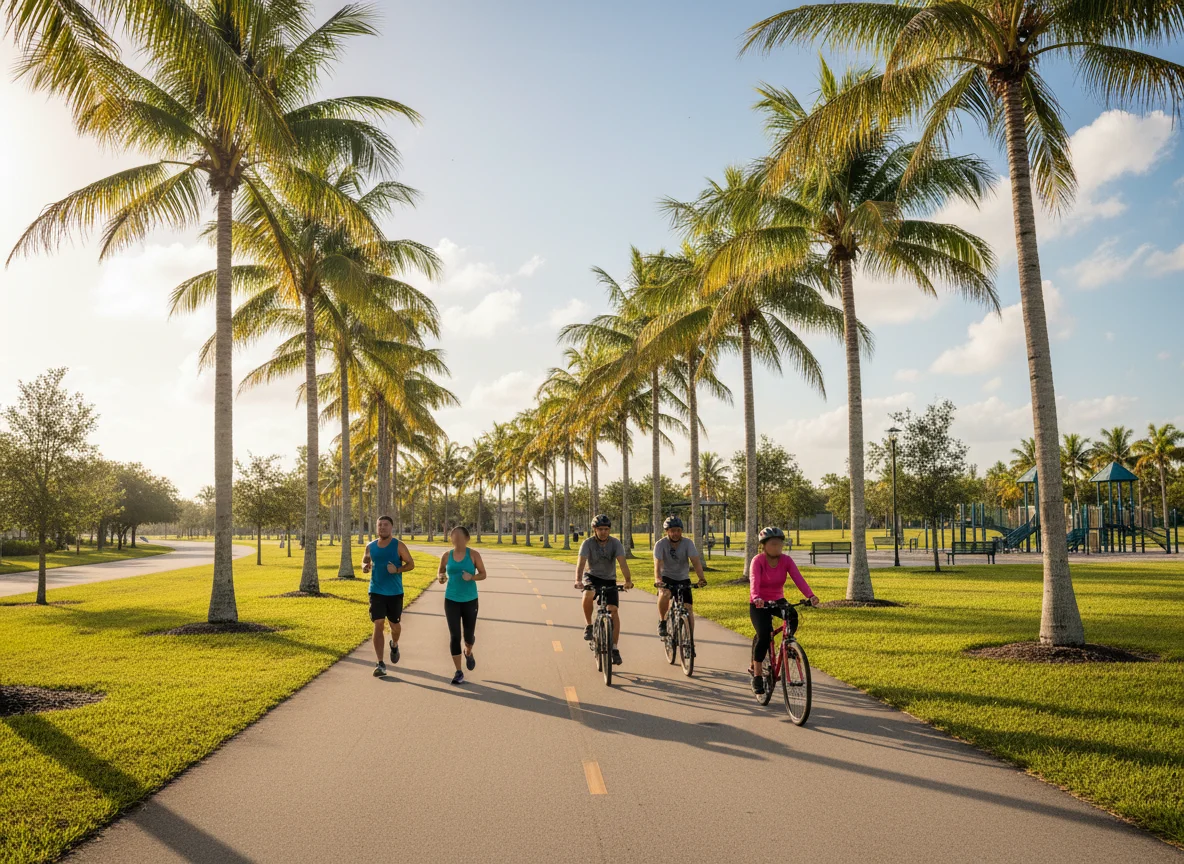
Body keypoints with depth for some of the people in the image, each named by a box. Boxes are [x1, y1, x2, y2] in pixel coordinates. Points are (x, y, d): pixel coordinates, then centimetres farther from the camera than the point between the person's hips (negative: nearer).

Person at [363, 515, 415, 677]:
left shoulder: (398, 546, -6)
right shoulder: (371, 546, 3)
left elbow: (411, 564, -4)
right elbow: (365, 560, 19)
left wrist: (397, 569, -22)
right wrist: (364, 566, -5)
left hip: (395, 592, -1)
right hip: (376, 591, 1)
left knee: (395, 624, 10)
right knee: (378, 625, -8)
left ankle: (394, 645, 45)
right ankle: (380, 664, -4)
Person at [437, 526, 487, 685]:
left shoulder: (473, 554, -6)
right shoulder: (446, 556, -1)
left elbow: (483, 574, -1)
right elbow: (440, 572, 14)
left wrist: (472, 577, -21)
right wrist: (441, 577, -9)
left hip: (470, 600, 0)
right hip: (451, 600, 1)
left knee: (469, 634, 11)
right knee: (454, 636, -4)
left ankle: (468, 653, 47)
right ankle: (458, 672, 6)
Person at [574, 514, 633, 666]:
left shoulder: (616, 543, -13)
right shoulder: (588, 543, -16)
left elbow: (622, 562, -26)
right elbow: (581, 562, -29)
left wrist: (628, 580, -42)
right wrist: (578, 580, -46)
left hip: (609, 580, 1)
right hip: (592, 577, -1)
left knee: (614, 611, -12)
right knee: (588, 595, -35)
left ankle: (614, 649, -4)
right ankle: (589, 625, -11)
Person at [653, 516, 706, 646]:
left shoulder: (688, 543, -14)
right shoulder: (660, 544, -17)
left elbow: (696, 561, -24)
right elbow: (657, 564, -28)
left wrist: (701, 578, -41)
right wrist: (657, 580, -47)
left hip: (683, 579, 2)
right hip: (667, 578, -2)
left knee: (688, 608, -10)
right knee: (664, 594, -34)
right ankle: (662, 621, -11)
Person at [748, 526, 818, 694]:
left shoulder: (786, 560, -7)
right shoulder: (758, 561, -17)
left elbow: (798, 579, -21)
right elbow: (754, 582, -32)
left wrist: (810, 596, -39)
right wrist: (756, 598, -53)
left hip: (778, 601, 3)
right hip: (759, 605, -3)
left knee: (793, 617, -28)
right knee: (764, 635, -23)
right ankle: (757, 677, -10)